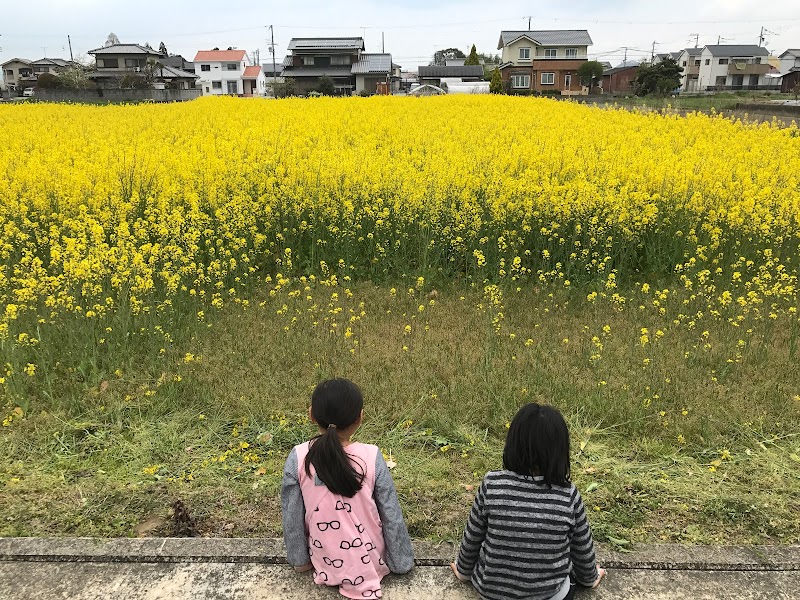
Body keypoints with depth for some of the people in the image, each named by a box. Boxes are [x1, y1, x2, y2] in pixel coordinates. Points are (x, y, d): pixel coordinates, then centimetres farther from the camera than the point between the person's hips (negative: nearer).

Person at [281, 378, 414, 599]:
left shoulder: (298, 459, -18)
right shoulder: (372, 457, -20)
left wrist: (300, 560, 10)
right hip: (371, 562, -1)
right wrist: (402, 562, 5)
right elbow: (392, 517, -11)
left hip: (326, 565, 1)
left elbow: (292, 518, -7)